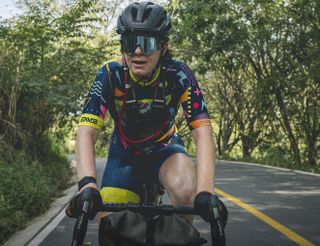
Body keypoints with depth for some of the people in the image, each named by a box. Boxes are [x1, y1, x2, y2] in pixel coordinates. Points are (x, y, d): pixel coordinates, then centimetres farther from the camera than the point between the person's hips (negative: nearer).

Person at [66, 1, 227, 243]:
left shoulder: (179, 75, -26)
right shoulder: (110, 76, -26)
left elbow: (202, 131, -34)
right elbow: (86, 132, -34)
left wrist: (206, 192, -48)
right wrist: (87, 184, -52)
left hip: (164, 148, 0)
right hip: (124, 152, 1)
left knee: (186, 189, -34)